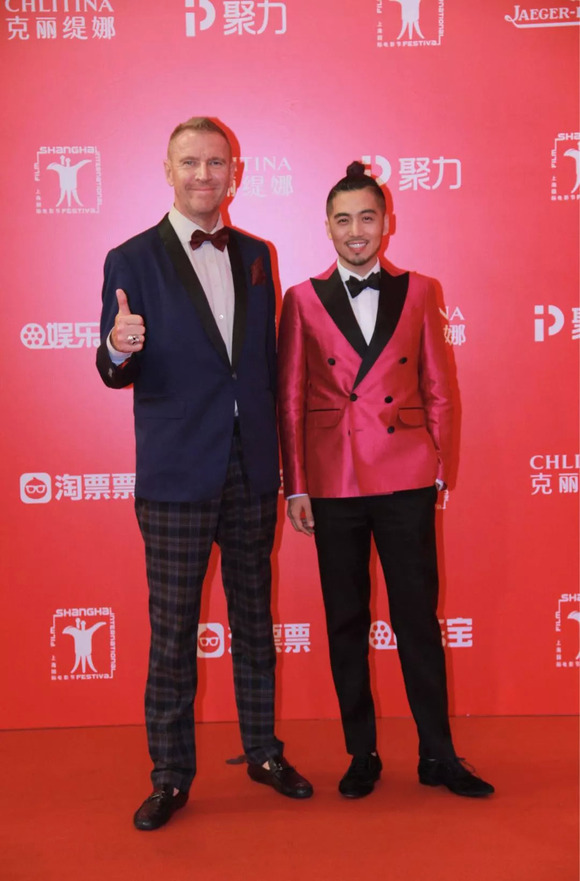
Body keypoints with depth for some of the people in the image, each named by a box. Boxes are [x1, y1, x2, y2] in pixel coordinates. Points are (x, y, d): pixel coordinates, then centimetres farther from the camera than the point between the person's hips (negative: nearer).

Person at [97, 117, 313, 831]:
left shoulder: (256, 255, 10)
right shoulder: (132, 260, -3)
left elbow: (267, 362, 12)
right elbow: (117, 374, -5)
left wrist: (277, 454, 9)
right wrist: (118, 350, -29)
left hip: (251, 470, 4)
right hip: (176, 475, -4)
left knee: (254, 619, 15)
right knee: (172, 631, 4)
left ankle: (263, 752, 31)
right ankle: (170, 776, 21)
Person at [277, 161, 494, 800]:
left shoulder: (417, 291, 7)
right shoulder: (304, 299, 4)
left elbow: (437, 390, 9)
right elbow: (290, 400, 3)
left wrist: (438, 470, 4)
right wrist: (296, 487, 0)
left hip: (406, 481, 0)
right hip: (334, 483, 0)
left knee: (419, 616, 5)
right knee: (346, 621, 8)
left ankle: (437, 755, 19)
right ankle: (361, 755, 23)